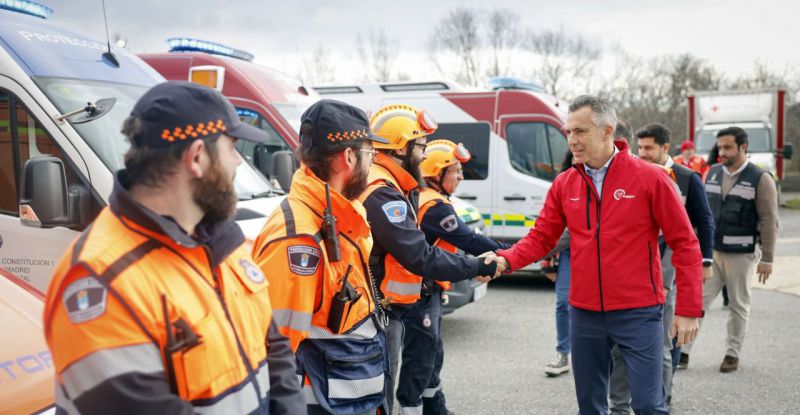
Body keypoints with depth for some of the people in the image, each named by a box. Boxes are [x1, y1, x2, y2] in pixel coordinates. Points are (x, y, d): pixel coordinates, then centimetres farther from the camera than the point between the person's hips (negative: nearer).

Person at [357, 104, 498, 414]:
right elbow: (420, 257, -23)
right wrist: (476, 267, -15)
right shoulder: (382, 194, -21)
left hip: (386, 310, 10)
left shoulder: (387, 187, 13)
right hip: (379, 315, -10)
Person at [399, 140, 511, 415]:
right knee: (420, 361, -4)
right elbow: (470, 242, -21)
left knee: (433, 355, 21)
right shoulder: (435, 207, -20)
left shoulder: (420, 199, 12)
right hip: (422, 296, -11)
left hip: (425, 293, 11)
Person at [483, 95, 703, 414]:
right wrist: (506, 260, -14)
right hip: (584, 314, 4)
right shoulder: (564, 184, 3)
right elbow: (541, 237, 6)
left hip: (638, 314, -4)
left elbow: (685, 245, -5)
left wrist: (688, 310, -7)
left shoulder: (649, 178, -8)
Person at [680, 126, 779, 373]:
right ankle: (682, 350, 3)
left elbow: (769, 221, -8)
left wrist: (767, 258, -11)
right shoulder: (713, 174, 8)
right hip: (710, 251, 4)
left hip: (741, 255, -4)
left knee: (738, 305, 8)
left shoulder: (760, 179, -7)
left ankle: (733, 353, 21)